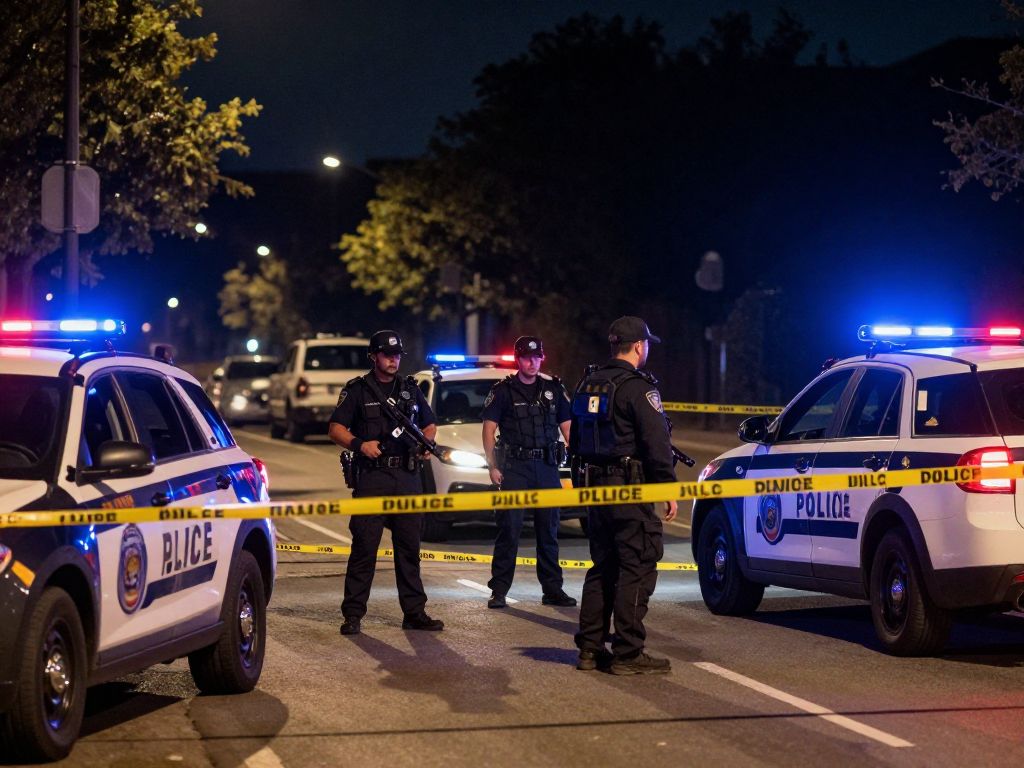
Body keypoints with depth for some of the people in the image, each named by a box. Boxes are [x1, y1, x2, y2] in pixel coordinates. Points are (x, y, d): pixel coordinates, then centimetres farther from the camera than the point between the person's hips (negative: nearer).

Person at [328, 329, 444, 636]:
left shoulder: (410, 390, 16)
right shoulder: (357, 390, 2)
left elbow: (429, 425, 25)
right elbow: (335, 429, -1)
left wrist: (427, 443, 3)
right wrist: (359, 444, -18)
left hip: (407, 478, 4)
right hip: (371, 476, -4)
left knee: (409, 547, 8)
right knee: (364, 547, -6)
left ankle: (414, 612, 13)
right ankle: (353, 614, -2)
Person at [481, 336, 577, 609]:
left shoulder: (554, 389, 11)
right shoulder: (503, 391, 1)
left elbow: (568, 427, 14)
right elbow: (489, 429, -1)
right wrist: (492, 466, -10)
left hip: (547, 467, 3)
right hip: (514, 468, -3)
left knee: (549, 530, 8)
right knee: (509, 529, -6)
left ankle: (552, 589, 14)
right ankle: (499, 591, -3)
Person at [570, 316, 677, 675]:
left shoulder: (588, 384, 13)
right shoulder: (637, 387, -13)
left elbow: (575, 440, 21)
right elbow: (657, 444, -17)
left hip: (596, 487, 9)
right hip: (629, 488, -9)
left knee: (603, 568, 16)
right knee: (636, 569, -5)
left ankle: (591, 648, 17)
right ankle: (628, 654, -7)